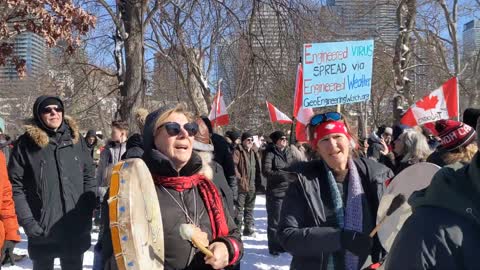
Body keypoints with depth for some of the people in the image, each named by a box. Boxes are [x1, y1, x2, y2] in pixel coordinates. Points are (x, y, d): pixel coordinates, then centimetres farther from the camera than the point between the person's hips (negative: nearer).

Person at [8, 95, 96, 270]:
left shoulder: (76, 139, 5)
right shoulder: (26, 143, -4)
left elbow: (89, 177, 7)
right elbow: (15, 185, -6)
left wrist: (87, 213, 0)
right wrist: (27, 221, -13)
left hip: (76, 229, 2)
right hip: (41, 230, -2)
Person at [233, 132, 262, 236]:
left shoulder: (254, 153, 16)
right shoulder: (238, 151, -6)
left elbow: (258, 169, 21)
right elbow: (233, 166, -17)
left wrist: (258, 182, 14)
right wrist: (239, 178, -22)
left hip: (252, 185, 7)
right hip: (241, 185, -7)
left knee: (250, 208, 14)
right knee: (239, 208, -4)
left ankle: (248, 228, 22)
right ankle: (237, 228, 1)